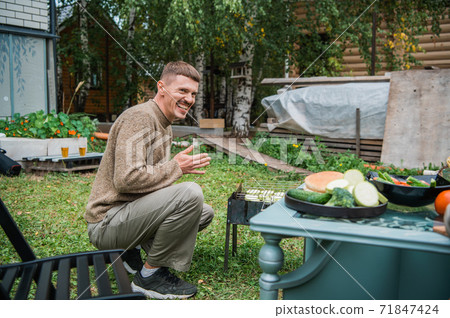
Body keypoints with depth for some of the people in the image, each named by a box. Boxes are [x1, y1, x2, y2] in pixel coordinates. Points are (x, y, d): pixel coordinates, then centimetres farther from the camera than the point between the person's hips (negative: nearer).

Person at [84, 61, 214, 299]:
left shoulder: (165, 126, 16)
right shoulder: (140, 117, -17)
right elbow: (127, 179, -28)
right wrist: (176, 167, -18)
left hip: (131, 211, 10)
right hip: (107, 221, -10)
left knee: (205, 213, 11)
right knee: (190, 194, -27)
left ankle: (132, 251, 11)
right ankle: (150, 275, -11)